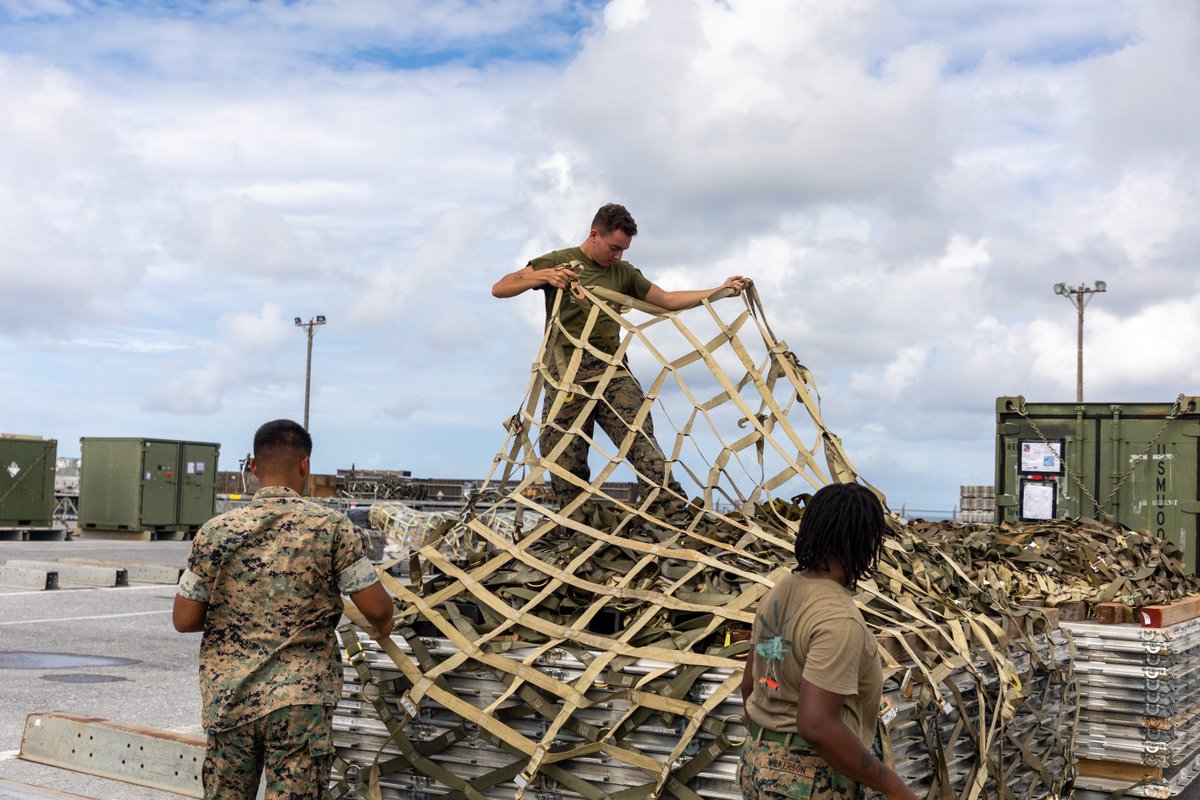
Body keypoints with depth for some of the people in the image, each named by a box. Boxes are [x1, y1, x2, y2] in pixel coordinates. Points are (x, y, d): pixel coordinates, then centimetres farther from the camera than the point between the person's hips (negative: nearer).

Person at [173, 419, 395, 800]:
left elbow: (184, 619, 4)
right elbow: (377, 609, -7)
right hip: (300, 701, -2)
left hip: (228, 698, 3)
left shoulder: (216, 532, -1)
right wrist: (383, 626, 16)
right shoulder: (330, 526, -8)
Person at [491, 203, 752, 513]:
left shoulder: (624, 273, 22)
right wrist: (544, 276, -12)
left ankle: (677, 514, -22)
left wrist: (722, 290, 17)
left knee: (641, 441, -17)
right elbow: (499, 289, 4)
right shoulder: (557, 262, 11)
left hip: (611, 371, 2)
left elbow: (669, 301, 25)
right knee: (566, 465, -5)